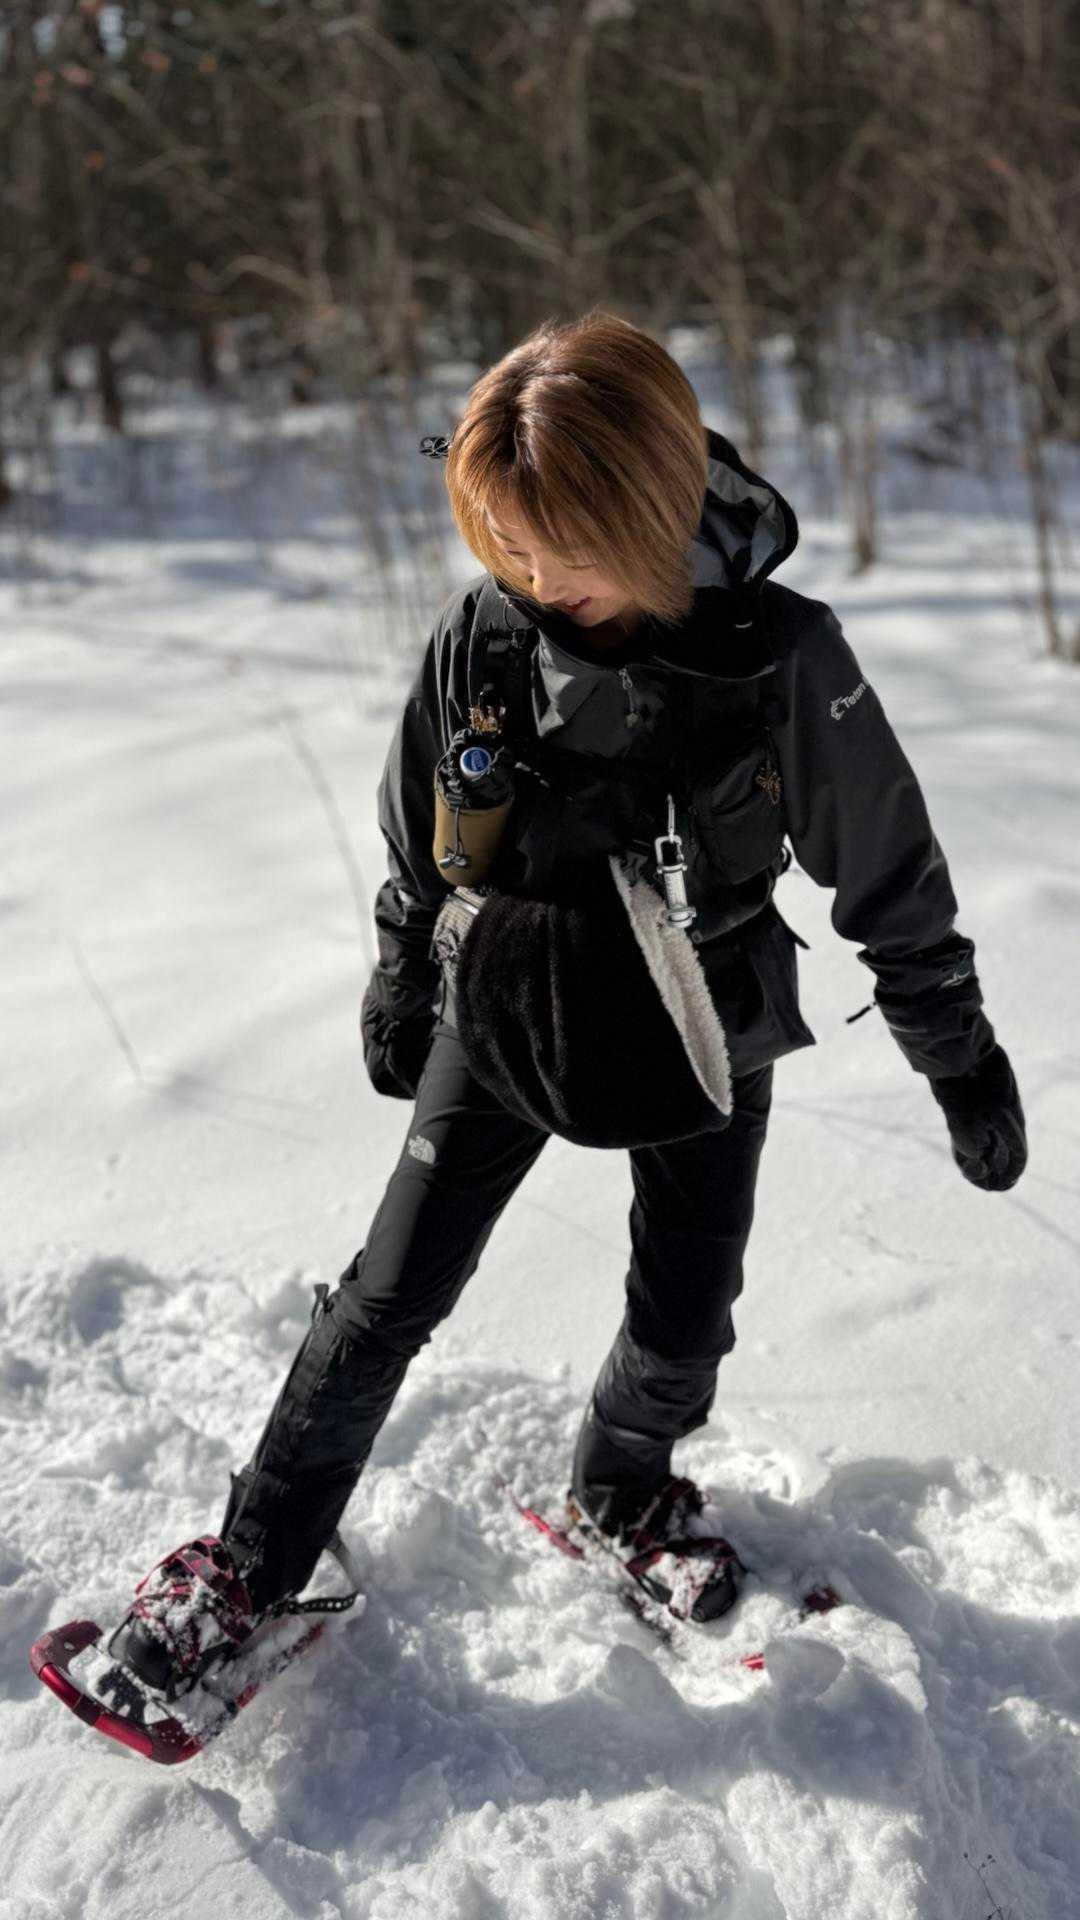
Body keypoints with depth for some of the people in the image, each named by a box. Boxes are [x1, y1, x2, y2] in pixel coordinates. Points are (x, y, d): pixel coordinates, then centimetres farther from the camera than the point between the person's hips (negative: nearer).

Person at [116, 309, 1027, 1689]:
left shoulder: (782, 658, -22)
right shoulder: (483, 633, -16)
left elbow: (889, 871, -10)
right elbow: (416, 843, 0)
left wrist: (961, 1058, -2)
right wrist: (400, 991, 11)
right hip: (507, 1014, 1)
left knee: (682, 1323, 12)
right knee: (391, 1296, 4)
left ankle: (618, 1496, 44)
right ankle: (256, 1565, 22)